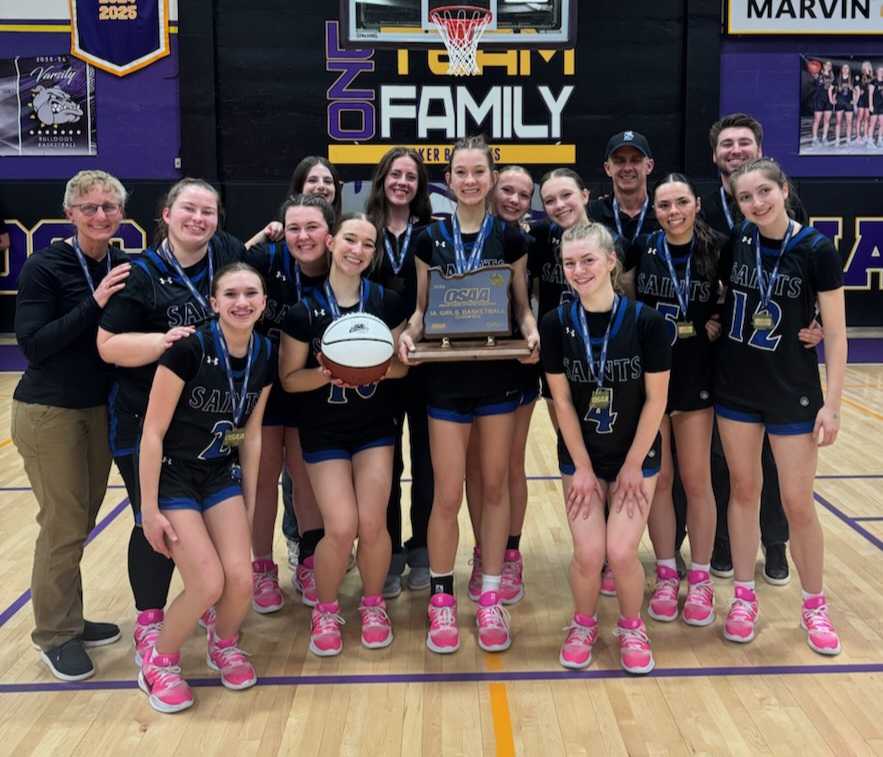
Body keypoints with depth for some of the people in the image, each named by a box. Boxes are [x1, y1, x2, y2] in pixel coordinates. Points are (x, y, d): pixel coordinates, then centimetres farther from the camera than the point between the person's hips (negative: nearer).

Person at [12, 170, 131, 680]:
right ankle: (55, 634, 16)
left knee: (82, 521, 13)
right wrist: (93, 304, -27)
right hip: (48, 412, -5)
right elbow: (33, 345, -20)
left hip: (100, 409, 6)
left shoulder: (123, 267, 2)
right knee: (63, 525, -1)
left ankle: (71, 620, 28)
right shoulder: (45, 267, -13)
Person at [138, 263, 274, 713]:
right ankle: (158, 661, 15)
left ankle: (223, 645, 24)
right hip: (172, 476, -4)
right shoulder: (189, 348, -22)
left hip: (222, 475, 5)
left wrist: (249, 502, 9)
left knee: (241, 579, -10)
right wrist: (149, 508, -16)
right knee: (209, 583, -15)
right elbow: (153, 432, -17)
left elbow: (251, 435, 5)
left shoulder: (265, 355, -4)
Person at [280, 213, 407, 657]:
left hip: (375, 428, 2)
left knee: (372, 524, -6)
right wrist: (326, 375, -23)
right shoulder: (304, 310, -9)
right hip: (324, 432, -1)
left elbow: (402, 365, 2)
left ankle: (372, 604, 23)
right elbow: (289, 378, -4)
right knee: (341, 528, -10)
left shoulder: (386, 302, -2)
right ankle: (325, 611, 18)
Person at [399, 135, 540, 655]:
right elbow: (422, 308, 6)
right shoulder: (431, 239, 3)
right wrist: (409, 334, -14)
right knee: (448, 495, 0)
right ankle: (442, 601, 18)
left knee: (495, 486, 9)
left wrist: (532, 332, -15)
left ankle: (491, 599, 22)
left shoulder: (511, 239, 2)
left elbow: (522, 306, 6)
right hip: (447, 377, 0)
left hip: (498, 374, 0)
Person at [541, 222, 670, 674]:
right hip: (580, 456, 1)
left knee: (621, 551, -11)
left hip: (636, 455, -1)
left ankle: (631, 628, 19)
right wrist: (583, 468, -6)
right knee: (588, 553, -9)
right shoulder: (556, 324, -10)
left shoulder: (646, 321, -15)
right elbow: (562, 401, -6)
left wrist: (633, 466, -8)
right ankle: (583, 625, 22)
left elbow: (656, 400, -10)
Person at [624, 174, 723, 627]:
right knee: (657, 478, 7)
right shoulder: (642, 248, -1)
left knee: (696, 480, 6)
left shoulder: (716, 249, -4)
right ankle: (666, 576, 20)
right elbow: (623, 298, 13)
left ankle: (700, 579, 19)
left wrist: (719, 322, -8)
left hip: (696, 376, -1)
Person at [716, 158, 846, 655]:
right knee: (744, 490, 12)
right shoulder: (735, 243, -1)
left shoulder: (817, 250, -11)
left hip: (794, 393, -3)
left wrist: (832, 403, -12)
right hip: (736, 389, 3)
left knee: (798, 503, 4)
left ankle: (815, 605, 24)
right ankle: (745, 596, 25)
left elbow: (836, 333, -10)